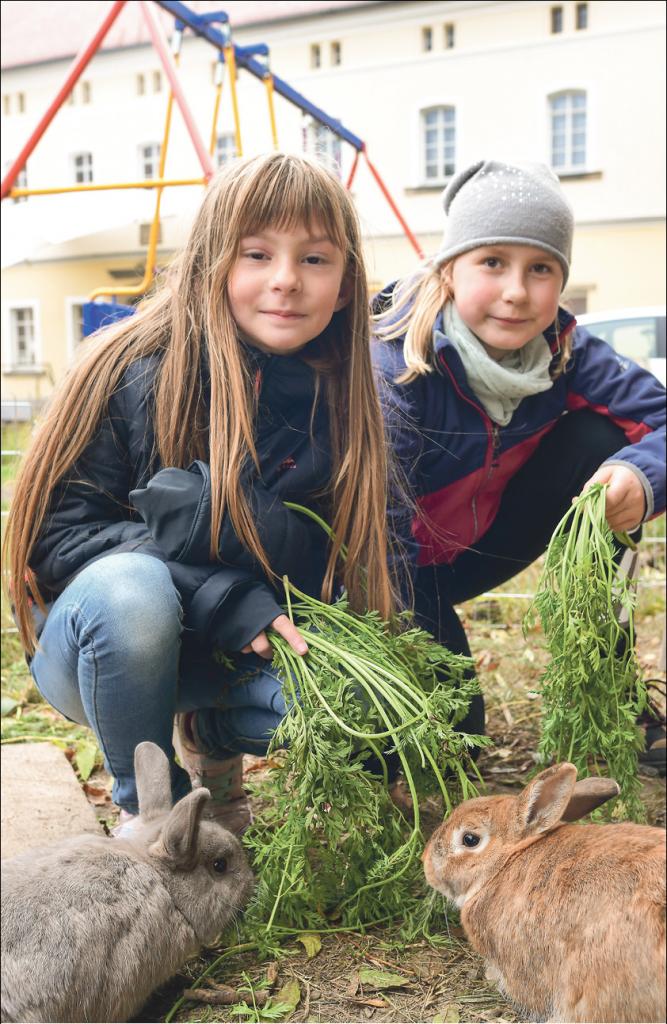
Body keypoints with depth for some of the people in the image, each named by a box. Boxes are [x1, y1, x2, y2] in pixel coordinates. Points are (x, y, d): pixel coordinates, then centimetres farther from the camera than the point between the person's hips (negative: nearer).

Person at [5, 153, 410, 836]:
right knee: (131, 589, -36)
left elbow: (322, 569, -4)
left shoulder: (339, 402, -7)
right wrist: (229, 601, -28)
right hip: (96, 644, -2)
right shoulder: (134, 369, -16)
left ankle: (210, 738, 9)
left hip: (246, 656, 3)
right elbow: (58, 534, -17)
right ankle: (147, 806, -8)